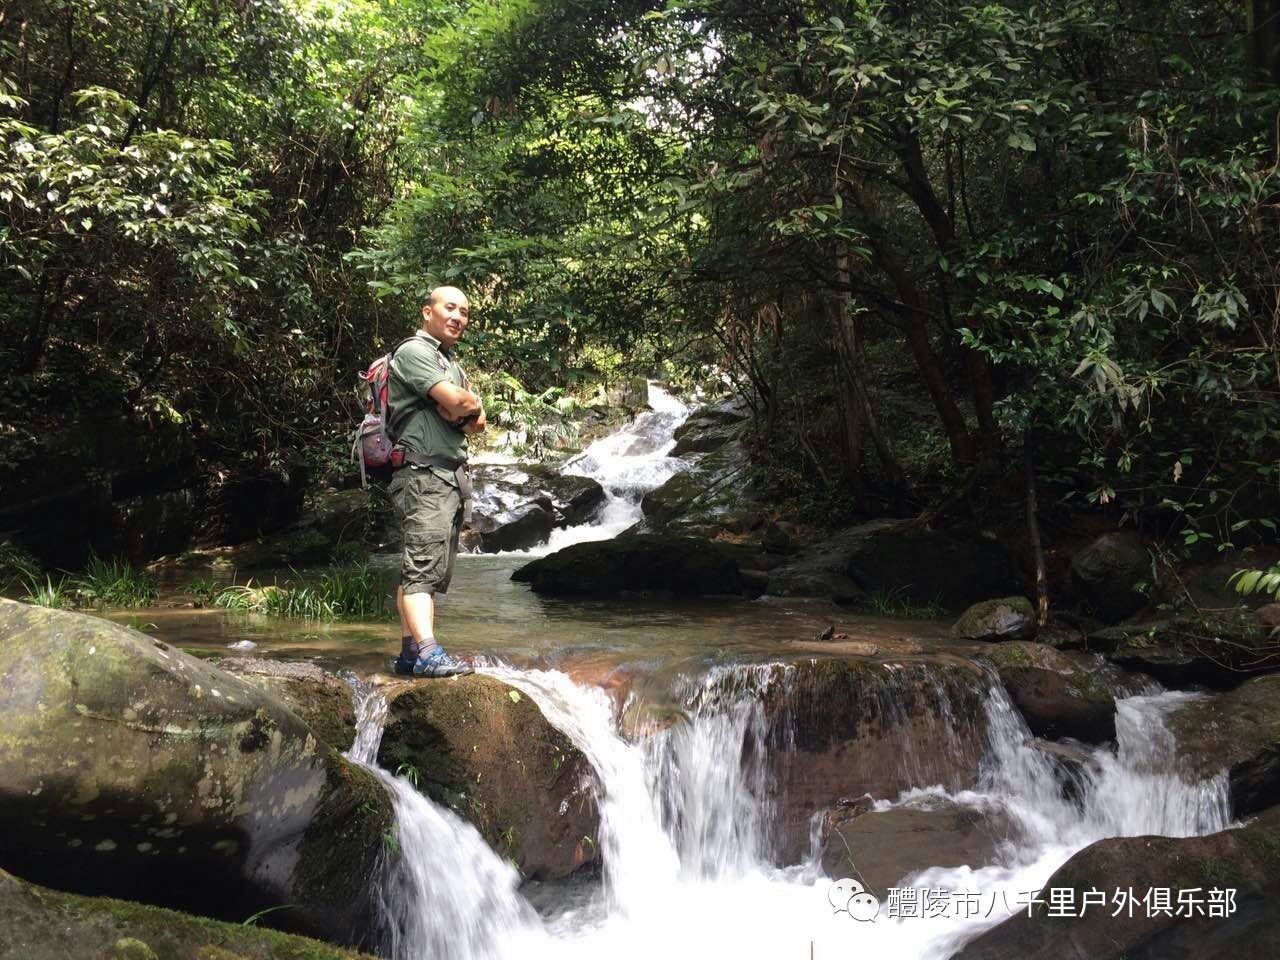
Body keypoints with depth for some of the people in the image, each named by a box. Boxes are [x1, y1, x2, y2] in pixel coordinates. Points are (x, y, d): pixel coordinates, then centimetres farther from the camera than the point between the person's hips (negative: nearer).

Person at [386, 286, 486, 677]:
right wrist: (471, 407, 5)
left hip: (453, 475, 10)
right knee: (424, 565, -18)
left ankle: (409, 651, 10)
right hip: (424, 473, -10)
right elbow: (457, 401, -16)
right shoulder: (414, 352, -5)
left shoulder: (451, 364, 25)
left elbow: (478, 421, 16)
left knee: (432, 570, 7)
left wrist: (460, 412, -4)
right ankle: (428, 654, -28)